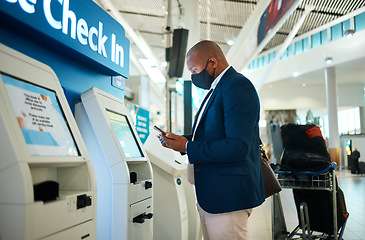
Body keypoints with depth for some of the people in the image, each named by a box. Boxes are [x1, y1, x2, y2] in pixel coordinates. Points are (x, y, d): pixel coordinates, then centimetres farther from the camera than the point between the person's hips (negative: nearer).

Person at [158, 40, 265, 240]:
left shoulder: (237, 86, -17)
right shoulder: (217, 89, 16)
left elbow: (238, 147, -26)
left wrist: (188, 147, -19)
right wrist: (180, 141, 5)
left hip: (228, 195, -10)